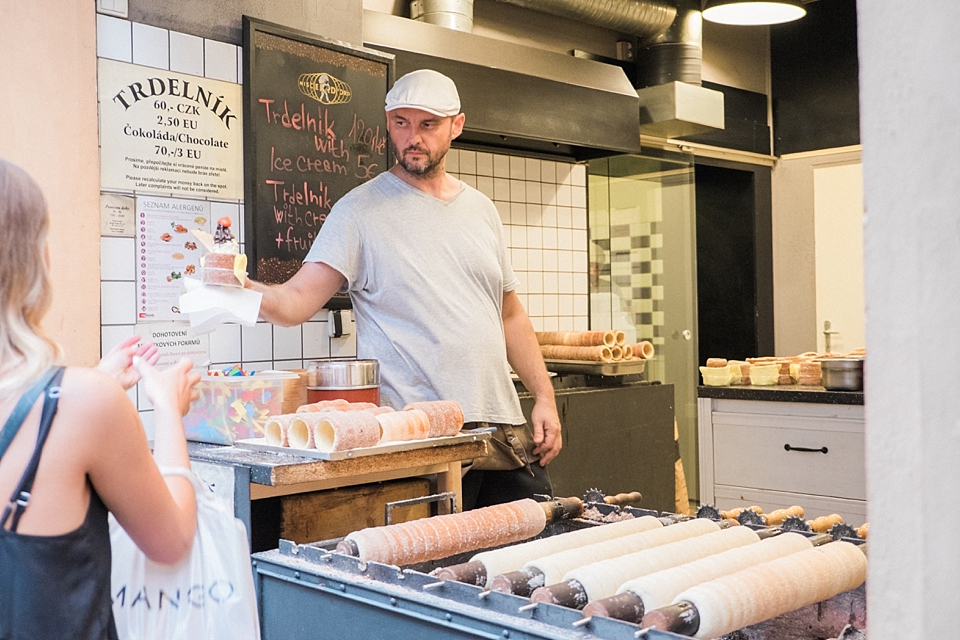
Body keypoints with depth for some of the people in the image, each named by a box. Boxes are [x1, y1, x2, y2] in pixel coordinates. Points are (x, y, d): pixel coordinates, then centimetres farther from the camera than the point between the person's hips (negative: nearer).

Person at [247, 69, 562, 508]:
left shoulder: (480, 209, 14)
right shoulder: (360, 211, -2)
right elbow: (297, 301, -11)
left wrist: (544, 397, 11)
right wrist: (240, 288, -32)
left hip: (503, 426, 6)